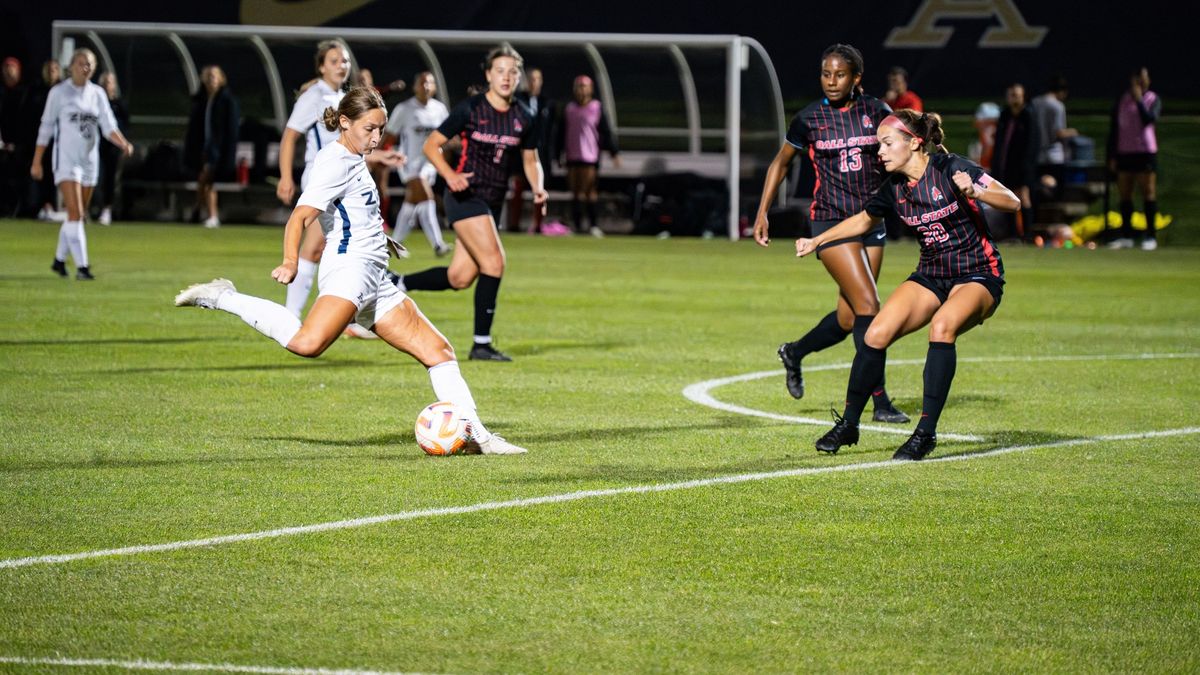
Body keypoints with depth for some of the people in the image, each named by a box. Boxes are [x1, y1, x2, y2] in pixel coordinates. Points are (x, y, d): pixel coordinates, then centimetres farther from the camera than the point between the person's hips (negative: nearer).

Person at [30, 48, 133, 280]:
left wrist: (124, 144, -19)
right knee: (75, 213, -15)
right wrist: (37, 161, 0)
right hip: (66, 159, -5)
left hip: (89, 160, 5)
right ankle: (81, 266, -19)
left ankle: (59, 260, 28)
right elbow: (46, 127, 0)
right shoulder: (59, 92, -3)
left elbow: (108, 126, 1)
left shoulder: (98, 94, 8)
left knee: (78, 215, 11)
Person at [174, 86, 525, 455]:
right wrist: (290, 263, -35)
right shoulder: (337, 161, -8)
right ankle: (222, 298, -20)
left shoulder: (353, 161, 21)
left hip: (375, 284, 10)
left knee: (437, 350, 8)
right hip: (350, 268, -10)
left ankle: (475, 434, 11)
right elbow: (299, 217, -20)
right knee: (307, 343, -34)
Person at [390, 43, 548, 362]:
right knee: (494, 262, -18)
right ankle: (481, 344, -11)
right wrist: (450, 175, -23)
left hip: (493, 202, 6)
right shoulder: (470, 109, -9)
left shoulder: (524, 118, 5)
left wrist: (538, 187, -3)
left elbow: (530, 159, 17)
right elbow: (431, 145, -5)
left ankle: (393, 284, 25)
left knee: (459, 278, 5)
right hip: (466, 195, -6)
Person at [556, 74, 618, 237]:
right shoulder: (568, 109, 11)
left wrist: (613, 152, -1)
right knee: (575, 191, 5)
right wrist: (559, 154, 15)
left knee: (590, 190, -7)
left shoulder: (597, 108, 2)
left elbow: (606, 132, 2)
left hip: (590, 156, -3)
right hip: (572, 156, 3)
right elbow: (561, 132, 16)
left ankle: (593, 225, -5)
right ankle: (577, 225, 8)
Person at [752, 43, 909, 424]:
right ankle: (880, 402, -12)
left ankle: (794, 353, 38)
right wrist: (762, 213, 6)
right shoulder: (810, 119, -3)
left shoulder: (876, 112, 1)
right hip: (831, 220, -4)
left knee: (849, 316, 9)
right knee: (868, 306, -15)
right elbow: (781, 163, 10)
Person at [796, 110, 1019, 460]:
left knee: (942, 326, -35)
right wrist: (817, 241, 16)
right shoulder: (895, 188, 1)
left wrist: (975, 192, -40)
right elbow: (863, 220, 22)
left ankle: (926, 432, -29)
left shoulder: (951, 169, -17)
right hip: (931, 276, 6)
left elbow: (1012, 202, -22)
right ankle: (848, 424, 5)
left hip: (979, 277, -6)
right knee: (877, 333, -14)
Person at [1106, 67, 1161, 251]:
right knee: (1124, 195, 4)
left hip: (1146, 151, -4)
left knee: (1149, 193, -4)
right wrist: (1112, 156, 6)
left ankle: (1150, 237, -2)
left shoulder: (1153, 100, 2)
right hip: (1124, 151, 4)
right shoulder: (1122, 100, 10)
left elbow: (1149, 119, -17)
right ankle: (1126, 236, 10)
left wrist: (1139, 100, -16)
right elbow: (1113, 129, 10)